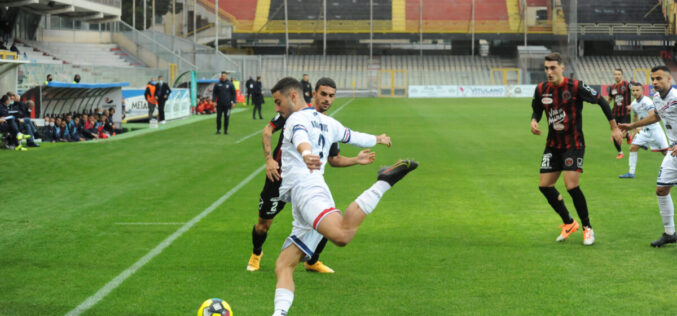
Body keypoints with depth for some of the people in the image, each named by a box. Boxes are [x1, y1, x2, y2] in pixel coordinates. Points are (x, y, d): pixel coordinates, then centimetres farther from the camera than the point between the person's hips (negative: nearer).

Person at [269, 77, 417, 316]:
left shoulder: (297, 119, 4)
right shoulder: (326, 122, 29)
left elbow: (300, 137, -20)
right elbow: (352, 136, 46)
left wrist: (306, 153, -44)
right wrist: (377, 139, 67)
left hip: (305, 189, -10)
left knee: (341, 235, -37)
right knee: (283, 266, 3)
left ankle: (384, 182, -24)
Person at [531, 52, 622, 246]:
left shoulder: (575, 87, -15)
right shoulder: (541, 90, 0)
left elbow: (601, 101, -8)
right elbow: (537, 110, 16)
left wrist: (614, 128, -8)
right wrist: (534, 121, -8)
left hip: (574, 144, -6)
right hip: (553, 145, 6)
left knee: (571, 186, -16)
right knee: (544, 186, 0)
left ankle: (587, 228, 4)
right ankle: (569, 223, 20)